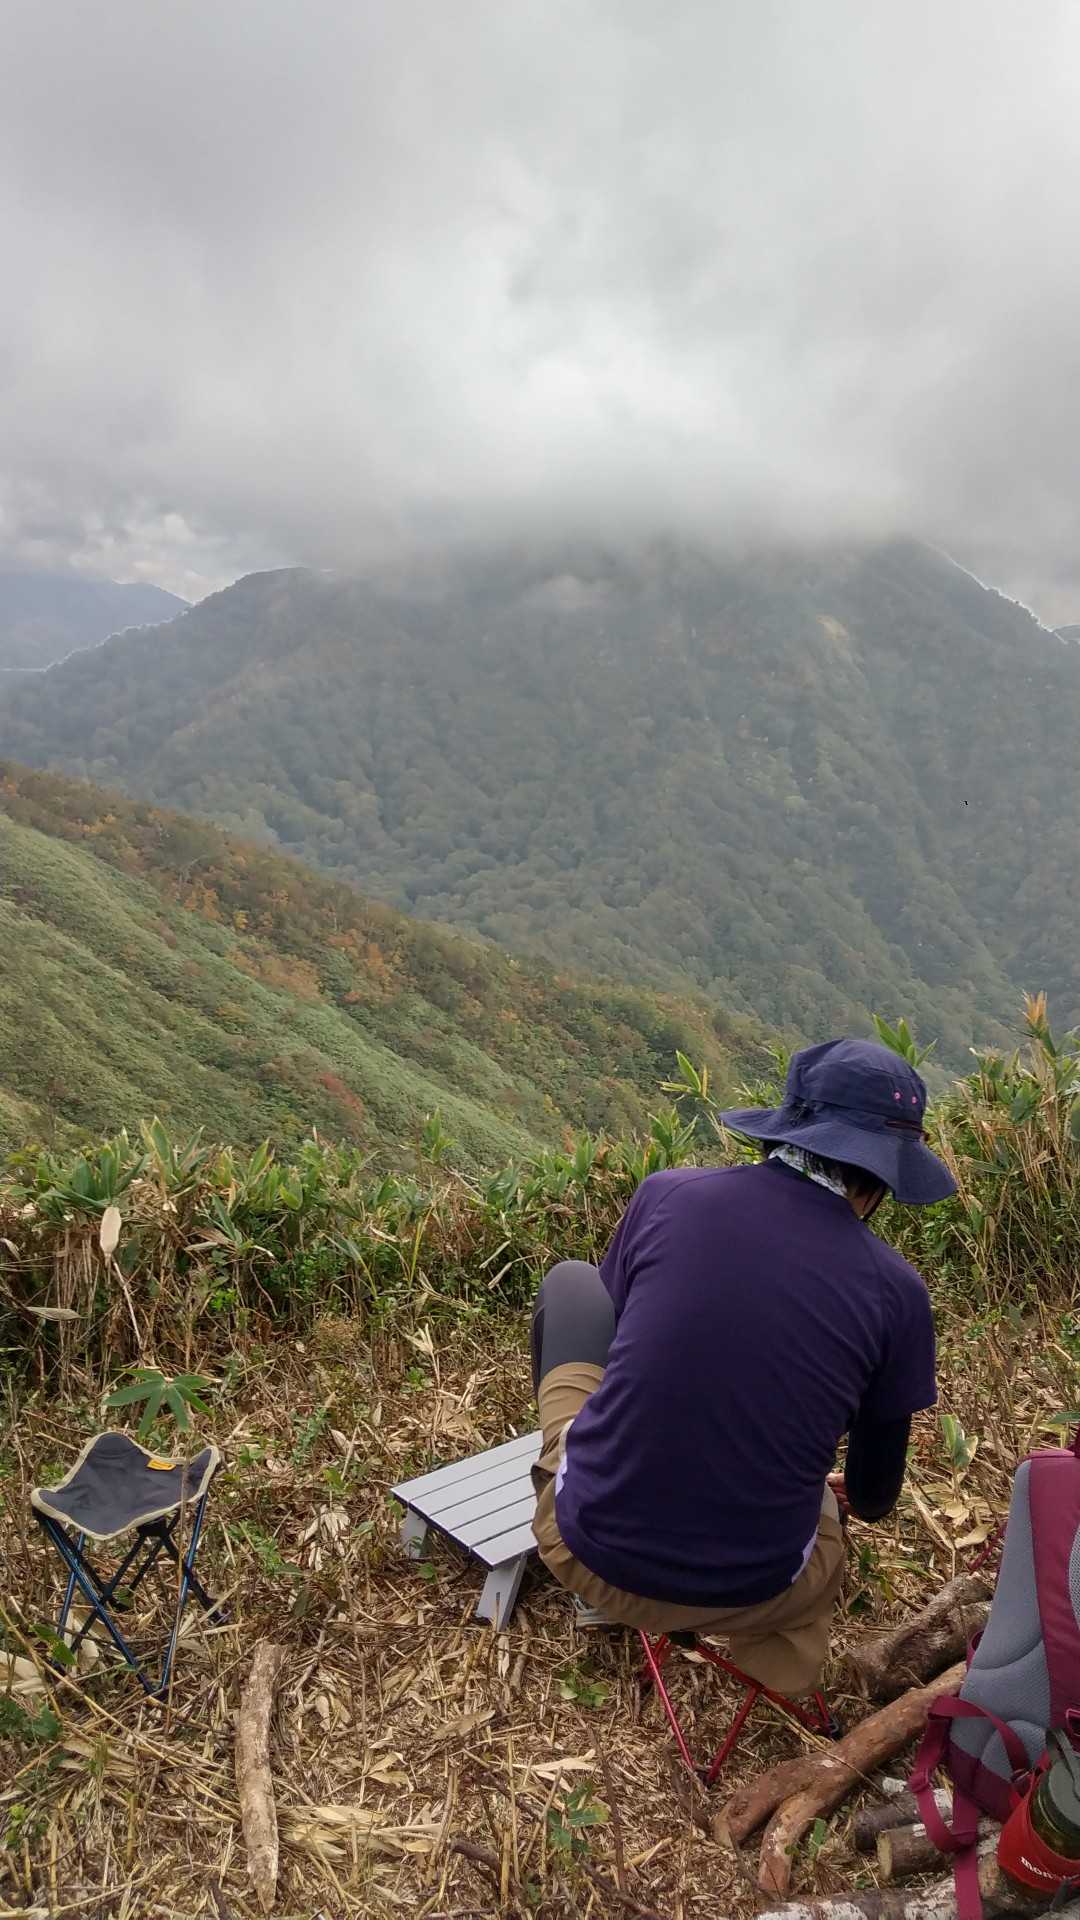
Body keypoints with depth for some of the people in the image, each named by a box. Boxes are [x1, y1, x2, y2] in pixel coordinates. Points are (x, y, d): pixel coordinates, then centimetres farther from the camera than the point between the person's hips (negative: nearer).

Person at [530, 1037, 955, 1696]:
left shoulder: (666, 1195, -10)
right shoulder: (897, 1290, -9)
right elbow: (874, 1496, 6)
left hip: (586, 1553, -2)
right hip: (748, 1597, 3)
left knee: (571, 1282, 19)